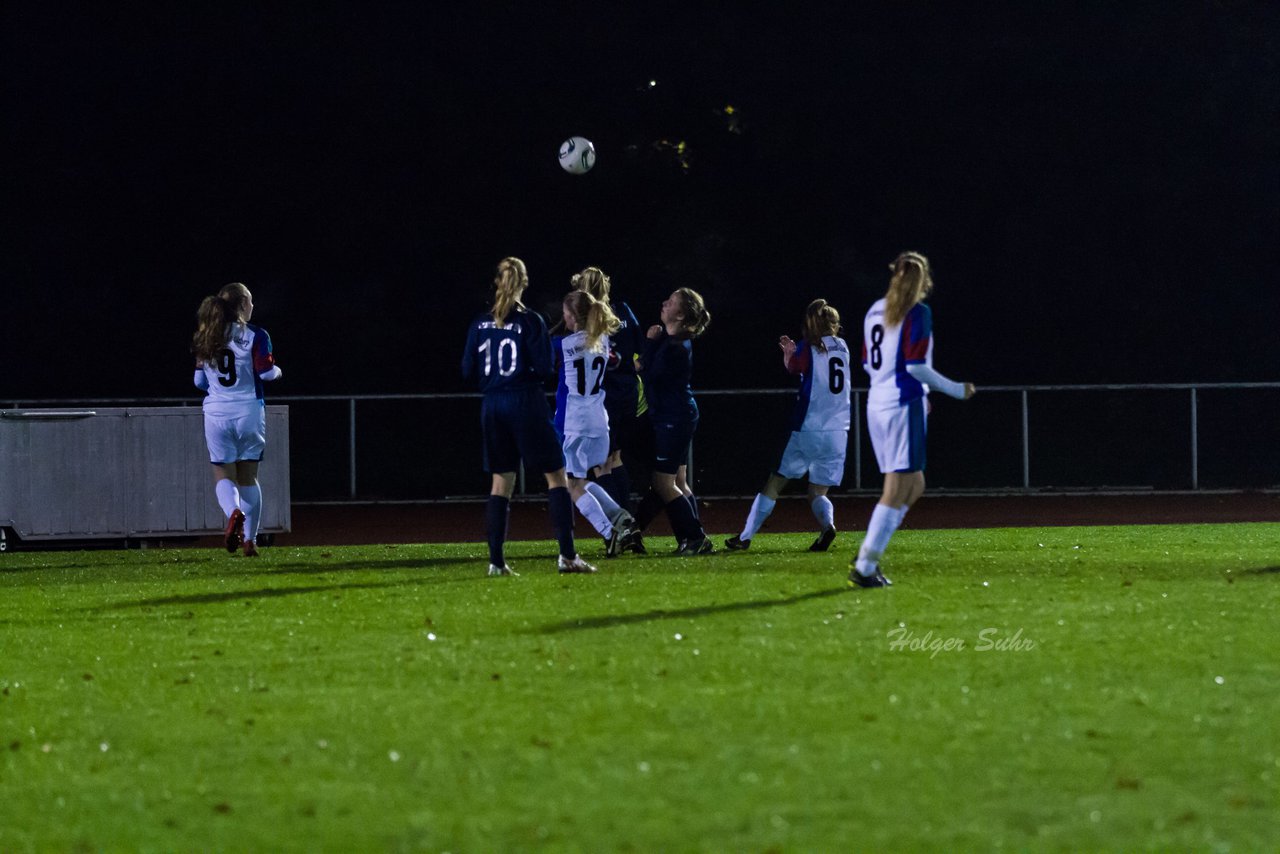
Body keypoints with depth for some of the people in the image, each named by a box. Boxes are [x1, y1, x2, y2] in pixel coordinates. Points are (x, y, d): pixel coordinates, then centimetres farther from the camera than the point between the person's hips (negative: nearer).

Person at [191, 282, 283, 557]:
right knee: (248, 477, 12)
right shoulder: (255, 336, -7)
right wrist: (278, 371, 10)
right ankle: (249, 538, 12)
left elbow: (200, 381, 9)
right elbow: (266, 372, -13)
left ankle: (233, 512, -27)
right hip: (249, 411, -1)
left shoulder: (206, 338, 5)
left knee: (223, 475, 5)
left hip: (217, 413, 1)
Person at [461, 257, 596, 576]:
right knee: (556, 476, 2)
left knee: (501, 481, 11)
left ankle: (496, 561, 6)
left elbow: (468, 370, 5)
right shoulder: (530, 322, -9)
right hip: (526, 403, -4)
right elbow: (544, 368, -12)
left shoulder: (480, 324, 4)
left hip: (493, 406, 4)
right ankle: (567, 555, -7)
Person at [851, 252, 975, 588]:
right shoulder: (918, 313, -10)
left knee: (914, 486, 16)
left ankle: (867, 555, 7)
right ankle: (864, 568, -8)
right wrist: (957, 390, -7)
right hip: (905, 405, -8)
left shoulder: (876, 310, 13)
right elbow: (916, 365, -17)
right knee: (896, 492, -4)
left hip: (877, 404, 8)